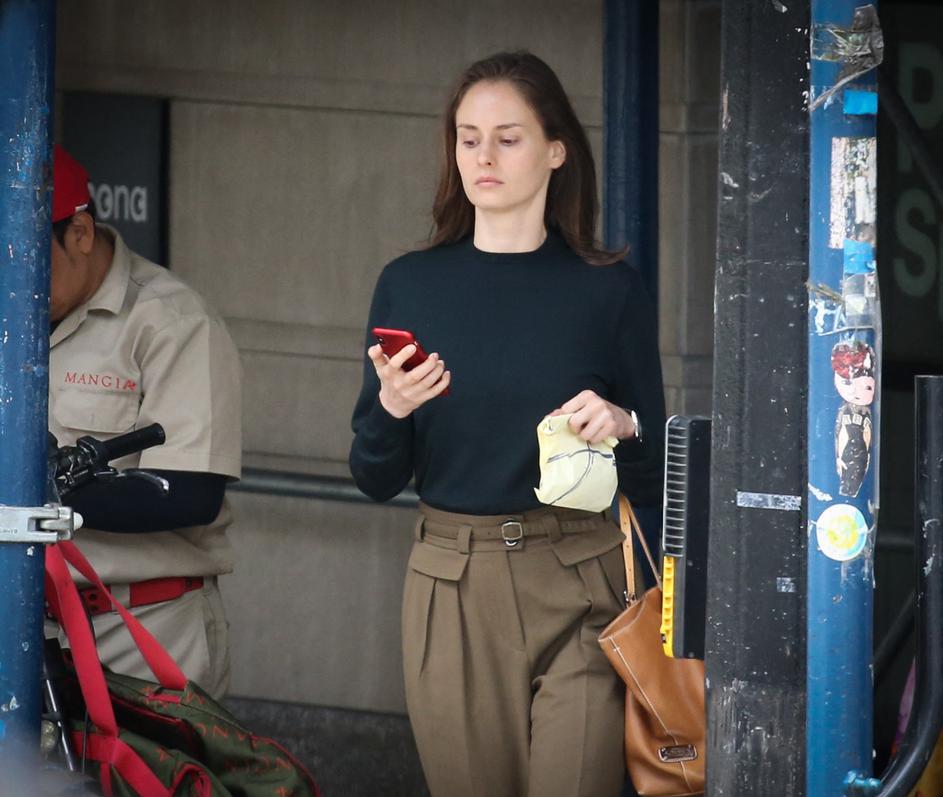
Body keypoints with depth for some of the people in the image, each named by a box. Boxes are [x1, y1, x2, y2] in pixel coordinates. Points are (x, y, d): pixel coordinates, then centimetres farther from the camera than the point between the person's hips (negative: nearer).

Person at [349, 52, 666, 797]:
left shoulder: (609, 289, 0)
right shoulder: (412, 285, 5)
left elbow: (657, 481, 3)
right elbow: (377, 479, 7)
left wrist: (622, 428, -17)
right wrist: (392, 408, -13)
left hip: (578, 591, -2)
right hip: (454, 588, 2)